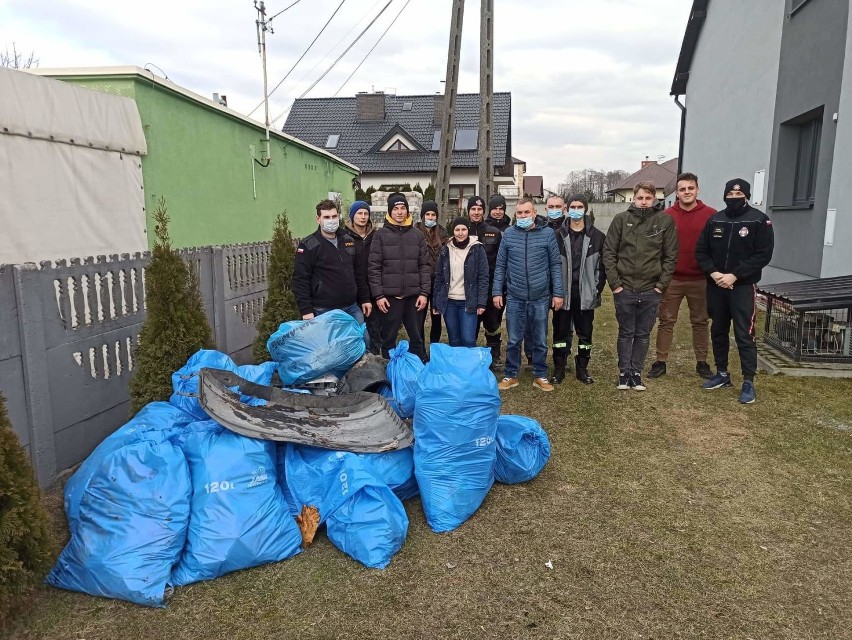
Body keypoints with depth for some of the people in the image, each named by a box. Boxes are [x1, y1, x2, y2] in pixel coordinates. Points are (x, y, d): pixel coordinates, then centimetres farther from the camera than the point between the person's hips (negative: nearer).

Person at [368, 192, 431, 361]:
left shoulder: (417, 235, 8)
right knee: (389, 338, 6)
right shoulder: (381, 235, 1)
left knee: (417, 337, 10)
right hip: (390, 296, -2)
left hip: (413, 296, 2)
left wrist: (424, 292, -2)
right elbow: (373, 268, -2)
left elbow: (424, 266, 6)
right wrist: (378, 295, -9)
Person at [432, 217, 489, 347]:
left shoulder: (477, 249, -2)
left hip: (469, 302, -3)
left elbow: (483, 277, -4)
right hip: (449, 302, 3)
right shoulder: (445, 250, 6)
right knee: (454, 341, 9)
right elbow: (439, 277, 10)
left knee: (468, 340, -8)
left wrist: (481, 303, -10)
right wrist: (436, 302, 7)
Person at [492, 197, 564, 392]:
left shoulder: (547, 233, -1)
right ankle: (511, 375, 23)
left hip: (540, 297, 0)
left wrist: (558, 293, -2)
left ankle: (540, 376, 24)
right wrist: (497, 291, 2)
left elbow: (555, 265, 2)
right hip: (514, 297, 1)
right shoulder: (508, 234, 2)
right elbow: (500, 265, 6)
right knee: (513, 340, 8)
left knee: (541, 341, 11)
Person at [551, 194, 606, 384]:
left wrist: (597, 290, -3)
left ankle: (582, 369, 22)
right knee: (561, 332, 6)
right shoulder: (558, 235, 1)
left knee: (585, 333, 9)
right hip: (563, 292, -1)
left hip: (586, 294, 1)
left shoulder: (597, 236, 2)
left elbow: (601, 266, 3)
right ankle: (559, 368, 17)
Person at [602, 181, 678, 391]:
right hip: (624, 289, 0)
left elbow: (671, 256, 0)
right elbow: (609, 252, -1)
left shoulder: (666, 220, -2)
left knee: (643, 335, 11)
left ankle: (636, 372, 23)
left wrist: (661, 284, -5)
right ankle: (624, 372, 23)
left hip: (651, 290, 1)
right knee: (626, 333, 11)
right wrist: (615, 283, -6)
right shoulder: (621, 219, -2)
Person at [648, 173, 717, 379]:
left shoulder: (710, 215, -2)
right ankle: (660, 362, 15)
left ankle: (702, 362, 23)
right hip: (671, 279, 0)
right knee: (666, 321, 6)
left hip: (700, 280, 0)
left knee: (700, 322, 11)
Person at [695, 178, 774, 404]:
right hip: (715, 286, 5)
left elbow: (763, 255, -10)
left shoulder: (759, 220, -4)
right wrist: (713, 272, -10)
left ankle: (748, 382, 1)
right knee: (718, 331, 12)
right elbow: (701, 250, 7)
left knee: (744, 334, -6)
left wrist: (734, 275, -18)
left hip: (743, 287, -4)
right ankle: (722, 374, 25)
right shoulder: (715, 220, 7)